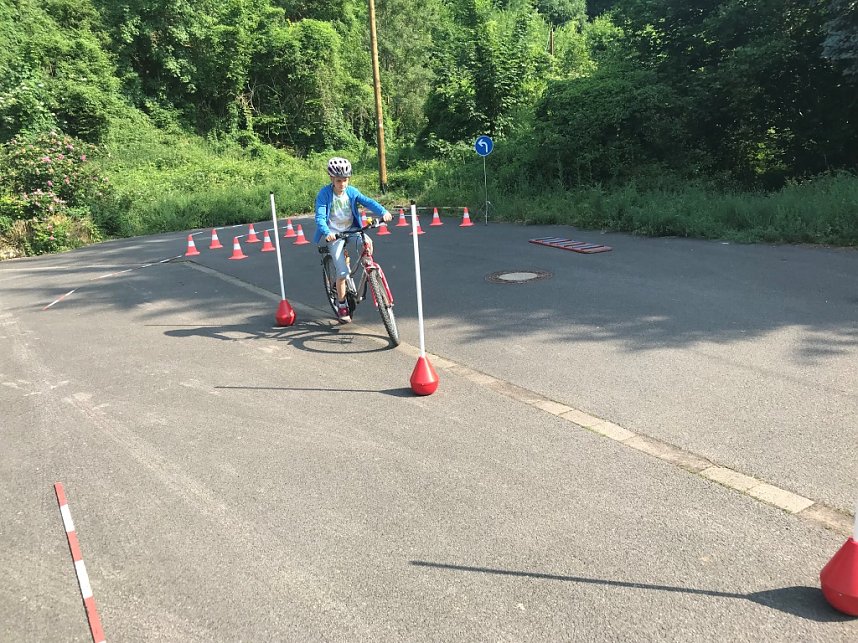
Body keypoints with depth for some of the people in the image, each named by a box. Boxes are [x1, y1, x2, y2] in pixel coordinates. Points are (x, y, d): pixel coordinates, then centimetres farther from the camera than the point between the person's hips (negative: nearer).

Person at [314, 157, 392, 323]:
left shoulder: (352, 191, -2)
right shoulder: (324, 194, -12)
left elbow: (368, 202, -14)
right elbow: (320, 217, -21)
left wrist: (383, 211, -33)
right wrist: (327, 232, -41)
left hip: (351, 230, 3)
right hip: (334, 234, -3)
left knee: (367, 243, -31)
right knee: (342, 271, -13)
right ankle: (341, 306, 7)